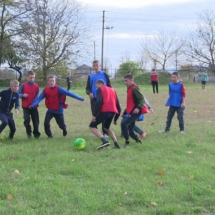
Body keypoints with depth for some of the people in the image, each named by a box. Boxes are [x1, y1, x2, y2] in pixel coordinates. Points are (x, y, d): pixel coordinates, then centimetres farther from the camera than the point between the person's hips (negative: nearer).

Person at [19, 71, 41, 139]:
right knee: (27, 120, -11)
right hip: (26, 106, -1)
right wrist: (23, 95, -21)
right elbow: (18, 94, 1)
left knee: (36, 120, 1)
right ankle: (29, 133, 9)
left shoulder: (36, 86, 2)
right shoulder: (23, 85, -1)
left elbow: (37, 96, 0)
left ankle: (36, 133, 18)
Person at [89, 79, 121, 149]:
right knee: (106, 127, 30)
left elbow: (99, 102, -8)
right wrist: (115, 119, 32)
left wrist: (94, 115, -9)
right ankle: (116, 145, 16)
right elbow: (118, 105, 26)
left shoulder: (100, 89, 12)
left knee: (92, 126, 7)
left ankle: (105, 141, -15)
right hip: (113, 112, 6)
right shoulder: (112, 90, 30)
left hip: (104, 111, -6)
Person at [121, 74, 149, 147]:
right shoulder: (129, 89, 16)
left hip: (136, 112, -9)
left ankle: (127, 142, -11)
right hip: (132, 112, 9)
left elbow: (142, 99, -18)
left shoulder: (134, 88, -11)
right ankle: (138, 141, 27)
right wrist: (125, 112, 22)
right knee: (130, 130, 10)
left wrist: (138, 108, -33)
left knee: (123, 123, -19)